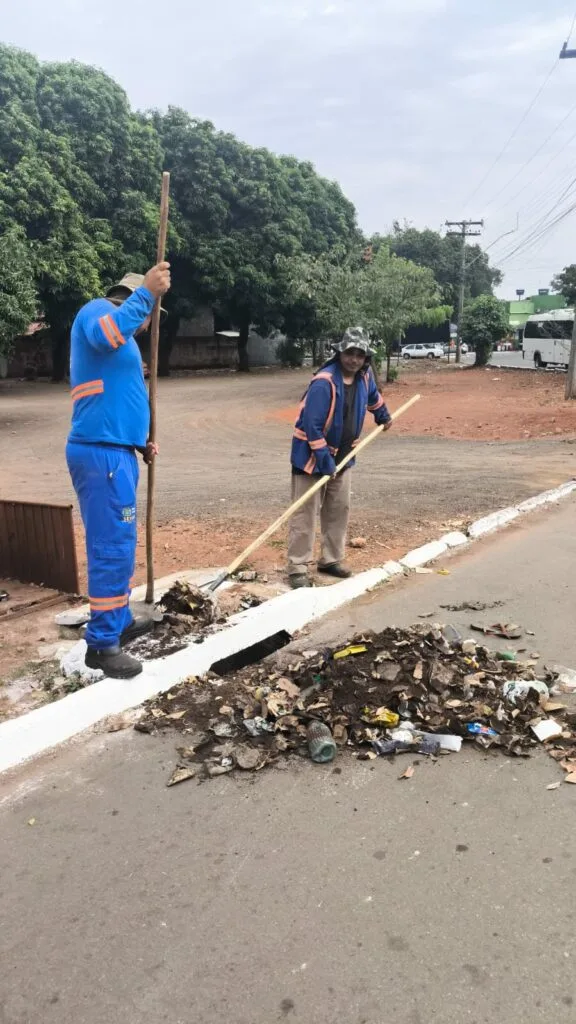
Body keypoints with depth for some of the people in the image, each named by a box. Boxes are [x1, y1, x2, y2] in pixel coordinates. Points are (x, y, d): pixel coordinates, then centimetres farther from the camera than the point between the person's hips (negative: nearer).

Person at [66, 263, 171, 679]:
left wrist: (139, 442, 17)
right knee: (113, 547, -8)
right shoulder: (99, 309, -4)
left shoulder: (119, 330, 25)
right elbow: (106, 336, -31)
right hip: (103, 454, -10)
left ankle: (119, 622, 31)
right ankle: (102, 643, 0)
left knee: (118, 545, 18)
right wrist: (147, 292, -26)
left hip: (114, 450, 10)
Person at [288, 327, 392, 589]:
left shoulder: (364, 376, 0)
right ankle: (298, 569, 0)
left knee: (339, 510, 12)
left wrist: (383, 416, 38)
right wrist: (325, 460, -27)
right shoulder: (324, 382, -25)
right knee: (305, 514, -5)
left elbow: (372, 395, 26)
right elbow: (312, 425, -27)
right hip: (311, 455, -8)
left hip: (341, 455, 8)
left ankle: (331, 560, 26)